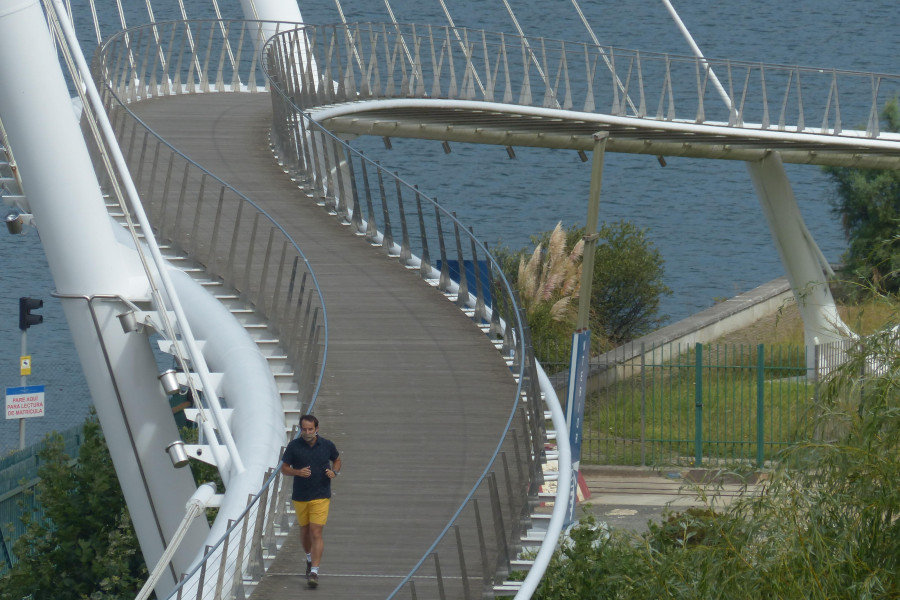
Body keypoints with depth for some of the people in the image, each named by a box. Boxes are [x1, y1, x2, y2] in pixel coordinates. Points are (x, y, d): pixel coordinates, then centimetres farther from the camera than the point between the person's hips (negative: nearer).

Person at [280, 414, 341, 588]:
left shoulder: (327, 445, -3)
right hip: (300, 496, 2)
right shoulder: (294, 446, -5)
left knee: (316, 532, -11)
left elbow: (337, 460, 15)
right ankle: (309, 558, 44)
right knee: (305, 530, 17)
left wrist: (334, 472, -6)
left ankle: (314, 571, -15)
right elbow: (284, 468, 0)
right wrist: (298, 472, -19)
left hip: (321, 496, -2)